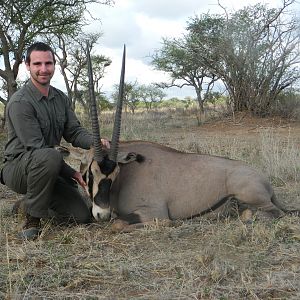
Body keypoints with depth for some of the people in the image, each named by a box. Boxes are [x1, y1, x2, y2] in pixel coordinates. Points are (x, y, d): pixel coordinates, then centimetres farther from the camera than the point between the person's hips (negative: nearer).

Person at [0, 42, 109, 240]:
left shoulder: (61, 99, 6)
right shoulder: (20, 102, -18)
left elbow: (74, 132, 2)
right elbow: (37, 147, -22)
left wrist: (95, 142, -20)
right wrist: (71, 173, -20)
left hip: (49, 171, 7)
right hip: (18, 167, -7)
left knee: (82, 216, -3)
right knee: (50, 156, -40)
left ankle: (30, 203, 21)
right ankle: (32, 219, -20)